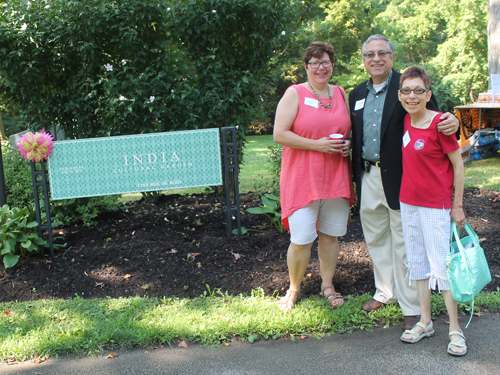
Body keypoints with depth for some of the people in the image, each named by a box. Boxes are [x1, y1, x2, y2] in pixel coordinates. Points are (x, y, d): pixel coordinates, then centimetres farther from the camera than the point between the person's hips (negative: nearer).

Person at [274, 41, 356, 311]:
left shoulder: (341, 94, 14)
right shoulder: (294, 94, -3)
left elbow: (349, 129, 24)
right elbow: (279, 134, -11)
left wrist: (348, 144, 1)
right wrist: (317, 144, -16)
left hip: (336, 177, 5)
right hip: (302, 178, -4)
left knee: (330, 235, 10)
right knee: (301, 240, -5)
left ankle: (327, 285, 27)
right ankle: (294, 289, 16)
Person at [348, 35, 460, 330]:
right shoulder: (358, 95, 12)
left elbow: (434, 122, -11)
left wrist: (452, 123, -34)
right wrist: (356, 177, 14)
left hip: (399, 177, -6)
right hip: (369, 176, 6)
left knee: (404, 241, 0)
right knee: (376, 237, 17)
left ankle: (412, 307, 13)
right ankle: (385, 291, 36)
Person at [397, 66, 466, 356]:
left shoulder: (439, 122, -14)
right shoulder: (407, 121, 5)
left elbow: (458, 164, -9)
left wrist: (457, 205, -8)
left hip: (435, 205, -7)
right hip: (408, 202, 7)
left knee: (441, 266, -4)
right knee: (417, 263, 12)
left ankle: (455, 330, 9)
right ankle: (425, 323, 24)